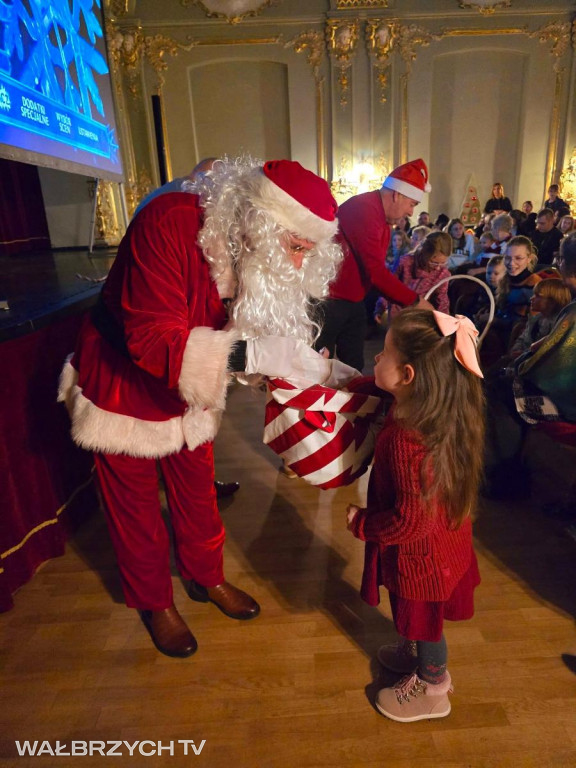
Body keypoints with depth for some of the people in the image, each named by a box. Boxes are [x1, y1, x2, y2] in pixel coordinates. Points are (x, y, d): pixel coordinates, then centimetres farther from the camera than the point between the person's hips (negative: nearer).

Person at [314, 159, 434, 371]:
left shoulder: (382, 218, 11)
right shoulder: (363, 210, -21)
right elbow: (375, 272, -27)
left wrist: (390, 299, 5)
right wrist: (413, 301, -20)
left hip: (353, 302, 10)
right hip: (330, 301, -10)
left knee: (353, 366, 13)